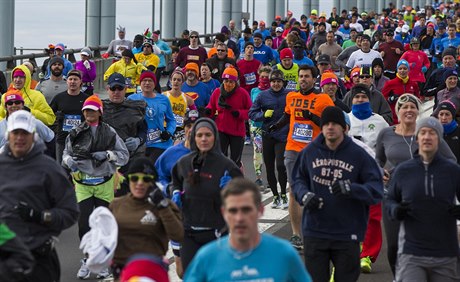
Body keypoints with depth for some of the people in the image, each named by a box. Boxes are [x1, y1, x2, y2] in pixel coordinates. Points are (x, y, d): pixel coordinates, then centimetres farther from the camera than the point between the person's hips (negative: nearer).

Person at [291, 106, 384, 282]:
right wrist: (304, 195, -9)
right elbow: (298, 179, 13)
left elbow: (376, 189, -6)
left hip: (347, 234, -2)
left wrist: (351, 189, -24)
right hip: (314, 232, 2)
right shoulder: (310, 152, 2)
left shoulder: (358, 154, -5)